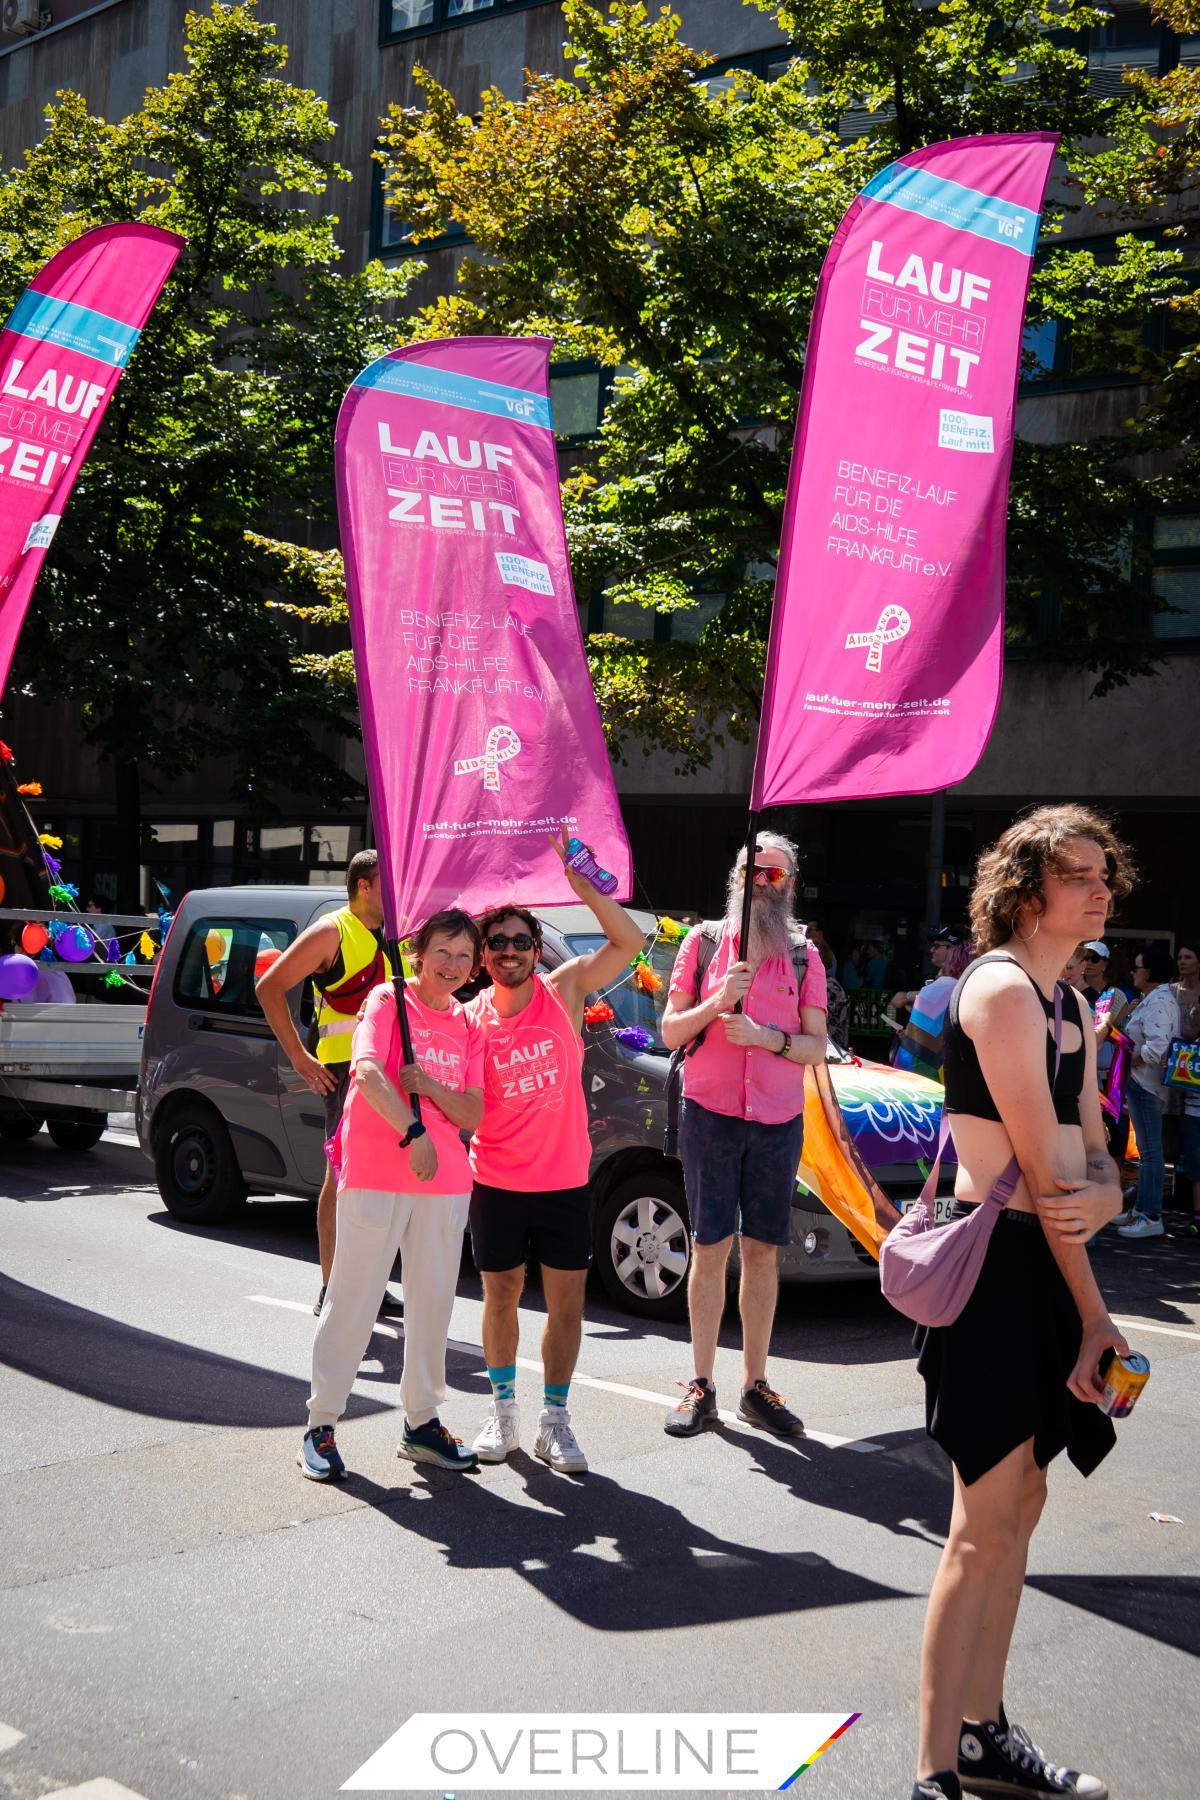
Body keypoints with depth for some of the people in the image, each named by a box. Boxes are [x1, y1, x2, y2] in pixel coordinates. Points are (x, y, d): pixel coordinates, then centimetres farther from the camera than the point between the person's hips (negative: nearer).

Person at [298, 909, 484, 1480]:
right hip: (375, 1174, -5)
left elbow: (473, 1114, 6)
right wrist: (413, 1133, -32)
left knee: (433, 1302, 11)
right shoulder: (389, 1000, -3)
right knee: (354, 1300, -1)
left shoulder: (466, 1026, 12)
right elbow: (367, 1072, -21)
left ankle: (422, 1422, 23)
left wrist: (428, 1086, -13)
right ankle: (321, 1424, 8)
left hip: (444, 1180, 6)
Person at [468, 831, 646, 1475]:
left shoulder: (564, 990, -6)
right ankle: (503, 1413, 29)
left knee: (567, 1303, 5)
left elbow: (630, 941, -15)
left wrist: (583, 886, -25)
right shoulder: (470, 1019, -5)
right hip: (496, 1183, 0)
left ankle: (554, 1421, 19)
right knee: (501, 1298, 13)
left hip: (564, 1180, 0)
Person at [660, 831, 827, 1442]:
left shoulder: (804, 957, 9)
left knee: (763, 1253, 4)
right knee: (710, 1249, -1)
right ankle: (700, 1386, 7)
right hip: (709, 1114, -1)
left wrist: (768, 1037, -14)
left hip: (778, 1121, 1)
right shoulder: (702, 943, 6)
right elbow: (670, 1031, 4)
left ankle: (755, 1387, 12)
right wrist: (717, 1000, -13)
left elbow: (815, 1047, 5)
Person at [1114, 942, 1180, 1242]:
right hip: (1140, 1083, 11)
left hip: (1146, 1084, -11)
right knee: (1146, 1149, 16)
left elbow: (1157, 1046, -28)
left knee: (1150, 1150, -5)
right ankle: (1141, 1209, 25)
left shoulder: (1158, 1002, -18)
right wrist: (1130, 1015, 4)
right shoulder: (1151, 999, 15)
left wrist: (1127, 1060, -17)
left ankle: (1151, 1217, -1)